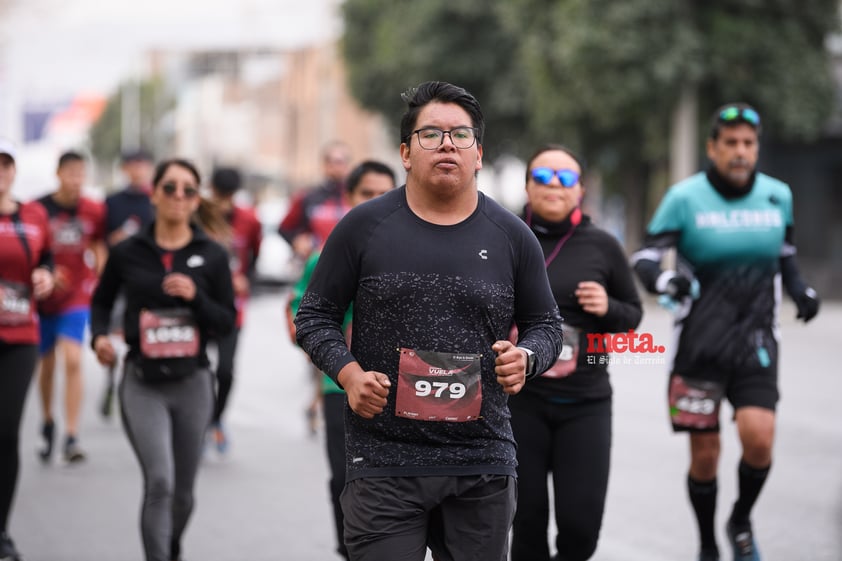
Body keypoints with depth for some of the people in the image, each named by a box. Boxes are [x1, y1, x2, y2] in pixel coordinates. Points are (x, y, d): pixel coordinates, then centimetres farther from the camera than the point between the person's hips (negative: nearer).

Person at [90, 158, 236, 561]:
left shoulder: (212, 256, 0)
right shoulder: (127, 253, -1)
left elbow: (227, 322, 1)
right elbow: (101, 301, 13)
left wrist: (195, 296, -17)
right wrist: (100, 335, -6)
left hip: (192, 382, 2)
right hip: (142, 383, -2)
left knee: (182, 491, 14)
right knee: (160, 482, -18)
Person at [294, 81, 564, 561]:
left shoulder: (511, 236, 7)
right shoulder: (364, 228, 3)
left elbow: (546, 324, 16)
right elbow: (315, 315, 8)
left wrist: (526, 358, -6)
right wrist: (348, 373, -10)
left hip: (483, 466, 2)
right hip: (384, 462, -2)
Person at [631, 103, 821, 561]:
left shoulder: (777, 196, 4)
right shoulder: (685, 198, -7)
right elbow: (644, 260, -7)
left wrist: (801, 290, 2)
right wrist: (664, 281, -29)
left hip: (756, 342, 2)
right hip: (700, 344, -2)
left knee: (758, 439, -17)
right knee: (704, 455, 1)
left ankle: (741, 521, 13)